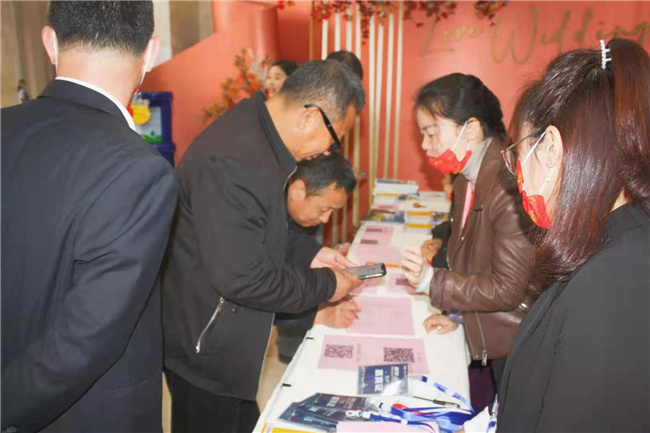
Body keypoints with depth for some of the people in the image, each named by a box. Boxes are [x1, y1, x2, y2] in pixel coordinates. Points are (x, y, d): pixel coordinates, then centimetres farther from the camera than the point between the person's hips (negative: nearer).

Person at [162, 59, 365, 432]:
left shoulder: (258, 133, 2)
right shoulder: (234, 161, -31)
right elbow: (241, 278, -29)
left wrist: (309, 255, 4)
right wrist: (324, 285, -17)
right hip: (204, 352, -9)